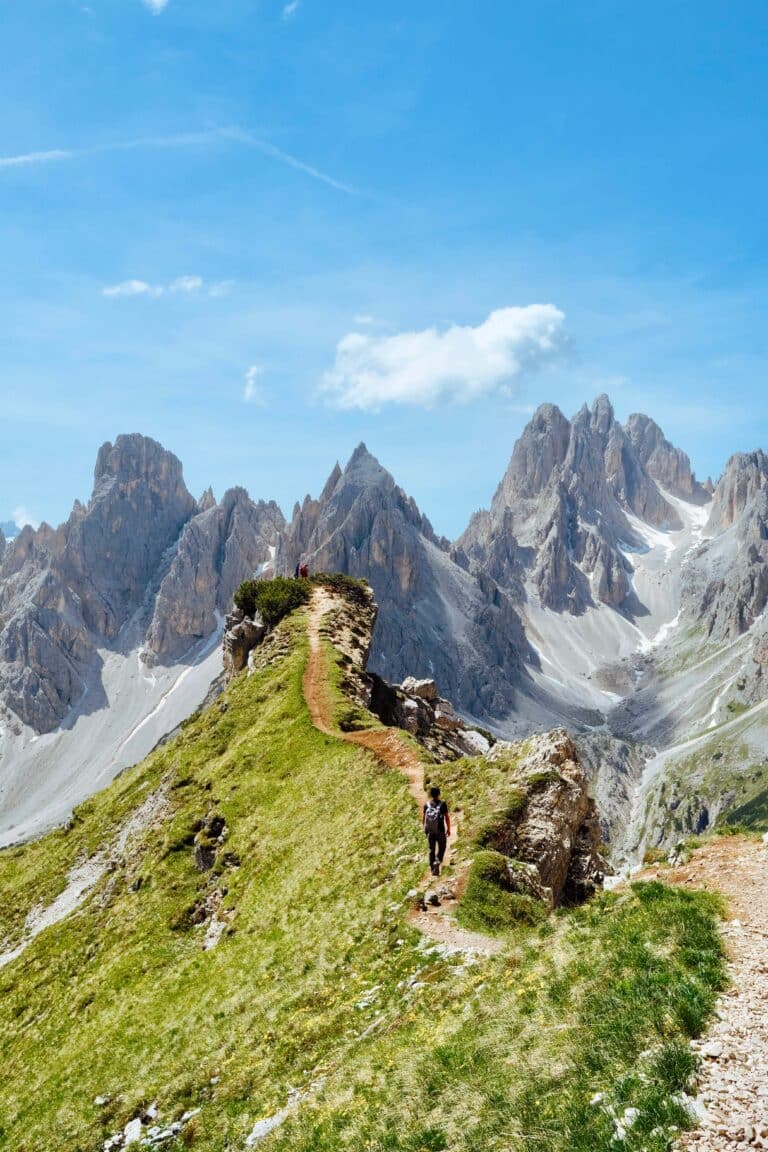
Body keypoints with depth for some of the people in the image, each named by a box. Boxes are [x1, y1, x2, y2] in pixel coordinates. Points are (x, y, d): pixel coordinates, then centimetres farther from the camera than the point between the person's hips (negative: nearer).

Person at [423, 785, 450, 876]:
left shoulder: (426, 804, 0)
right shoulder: (442, 804, -8)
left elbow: (423, 818, 4)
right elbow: (447, 817, -7)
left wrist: (425, 829, 16)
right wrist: (448, 829, 3)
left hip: (430, 831, 3)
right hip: (440, 830, -3)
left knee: (431, 849, 12)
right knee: (441, 847, 12)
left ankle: (433, 869, 13)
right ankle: (438, 861, -12)